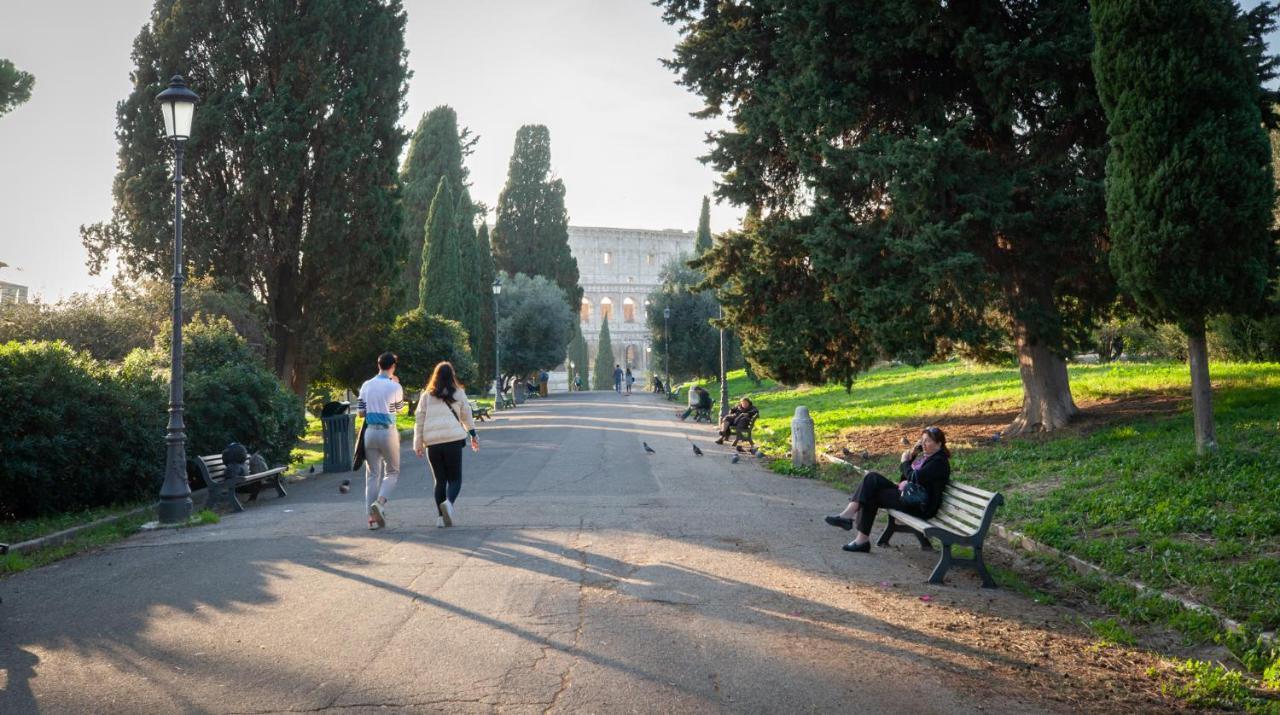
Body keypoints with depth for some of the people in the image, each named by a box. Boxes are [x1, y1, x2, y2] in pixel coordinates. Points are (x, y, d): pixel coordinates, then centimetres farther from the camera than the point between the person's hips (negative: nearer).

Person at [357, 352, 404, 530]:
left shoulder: (366, 386, 3)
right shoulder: (395, 387, -6)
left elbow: (360, 412, 5)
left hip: (370, 431, 3)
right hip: (388, 432, -3)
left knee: (372, 474, 8)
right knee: (392, 472, 11)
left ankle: (372, 517, 5)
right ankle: (380, 502, -14)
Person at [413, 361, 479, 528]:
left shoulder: (426, 396, 9)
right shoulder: (458, 394, 6)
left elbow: (419, 419, 7)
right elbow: (467, 416, 12)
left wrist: (418, 443, 11)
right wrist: (474, 436, 25)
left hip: (432, 441, 2)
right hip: (453, 439, -2)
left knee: (439, 479, 12)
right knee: (455, 478, 5)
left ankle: (441, 517, 8)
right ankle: (449, 502, -25)